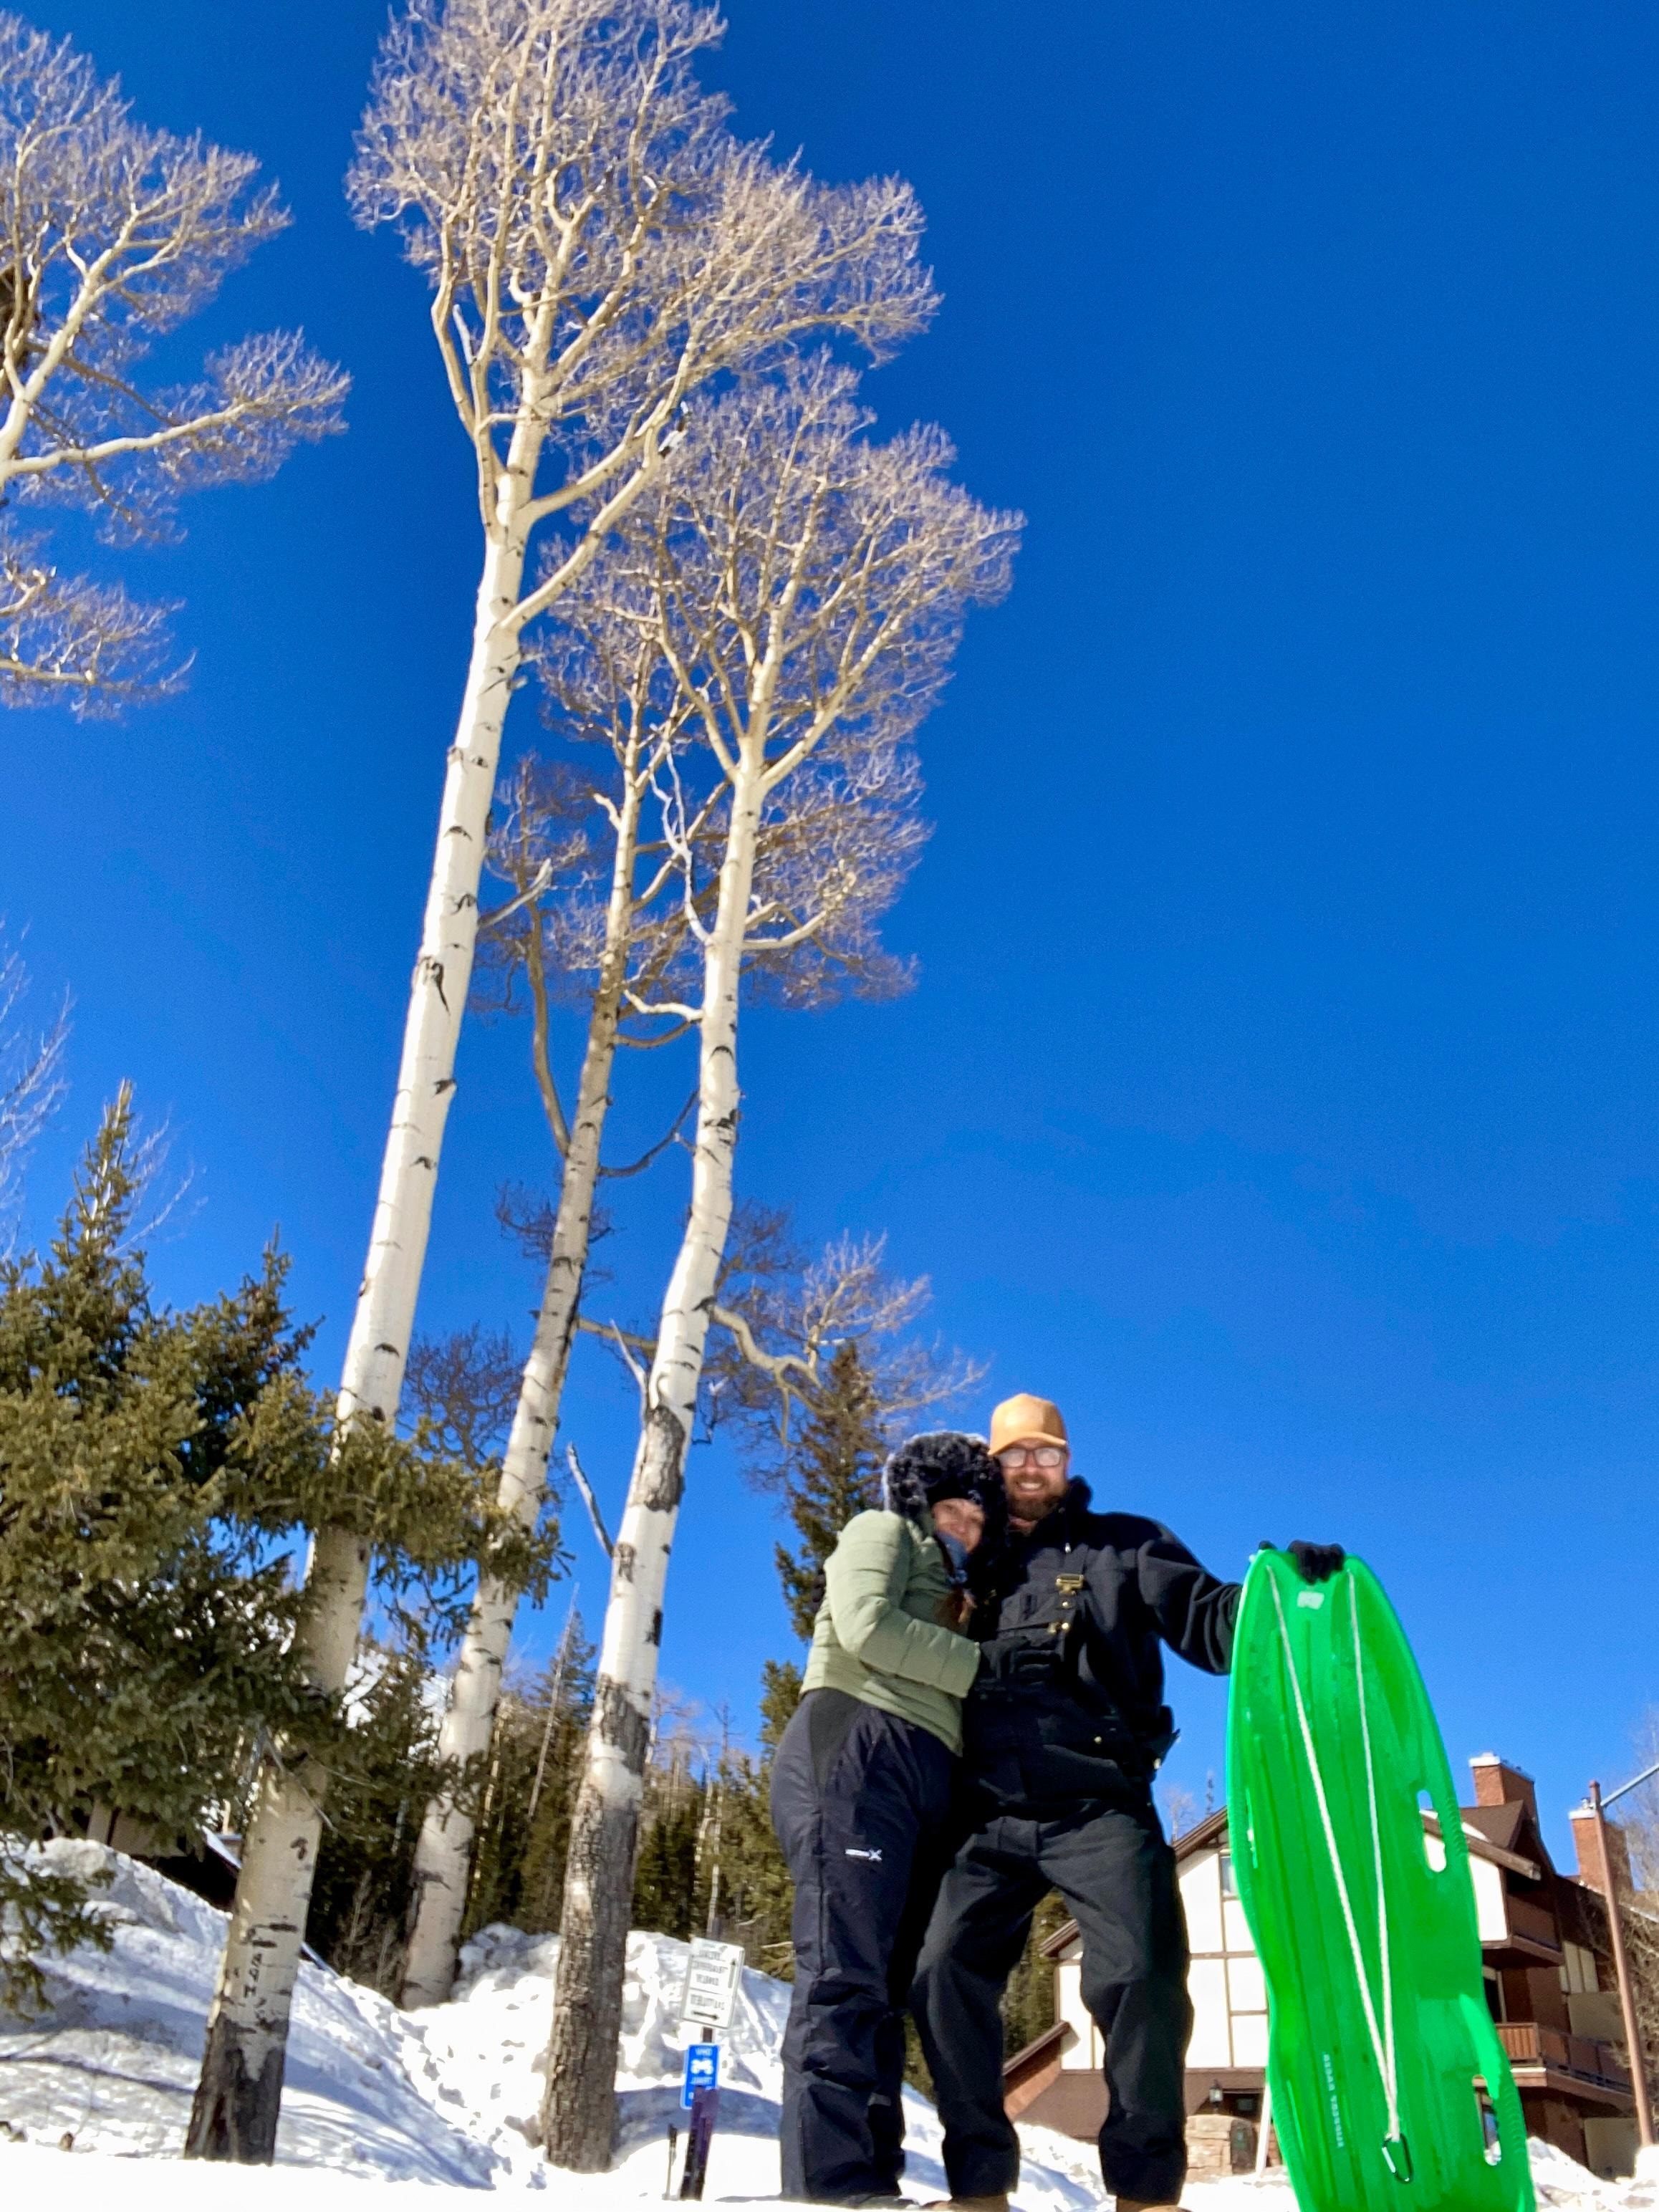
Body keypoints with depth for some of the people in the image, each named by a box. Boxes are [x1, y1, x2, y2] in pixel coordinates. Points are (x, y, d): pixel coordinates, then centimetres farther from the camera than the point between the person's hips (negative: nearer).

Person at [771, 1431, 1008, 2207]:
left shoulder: (952, 1596, 35)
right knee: (847, 1969, -17)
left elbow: (958, 1696, 23)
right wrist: (984, 1665, 1)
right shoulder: (882, 1531, 14)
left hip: (926, 1778, 8)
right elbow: (867, 1628, -5)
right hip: (857, 1748, -8)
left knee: (887, 1982, 1)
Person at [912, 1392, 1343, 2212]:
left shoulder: (1122, 1547, 14)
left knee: (1138, 1978, -16)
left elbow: (1210, 1625, 3)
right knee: (946, 1976, -9)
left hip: (1099, 1812, -2)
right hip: (991, 1821, 3)